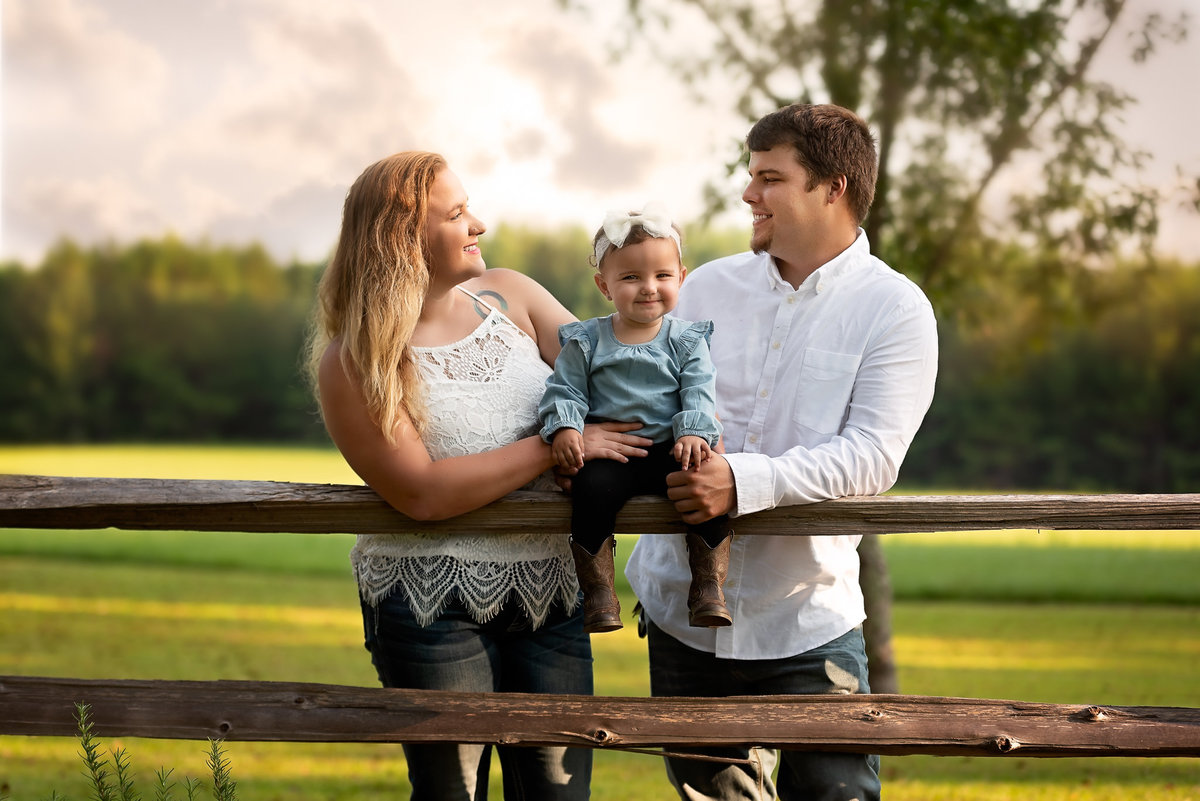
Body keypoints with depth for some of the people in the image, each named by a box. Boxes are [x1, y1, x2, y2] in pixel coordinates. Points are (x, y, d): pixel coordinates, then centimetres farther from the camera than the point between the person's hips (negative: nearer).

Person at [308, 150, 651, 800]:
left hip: (548, 596, 4)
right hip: (432, 605, -4)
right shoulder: (353, 363, -9)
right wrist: (557, 446, -19)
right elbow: (421, 493, -18)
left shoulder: (507, 295, 6)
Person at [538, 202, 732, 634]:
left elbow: (699, 394, 1)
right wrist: (564, 428, -13)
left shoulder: (686, 340, 8)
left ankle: (708, 586, -17)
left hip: (670, 450, 0)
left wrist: (694, 434, -17)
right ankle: (597, 592, -20)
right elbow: (565, 391, 6)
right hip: (607, 453, 0)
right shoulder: (585, 342, 8)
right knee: (592, 488, -31)